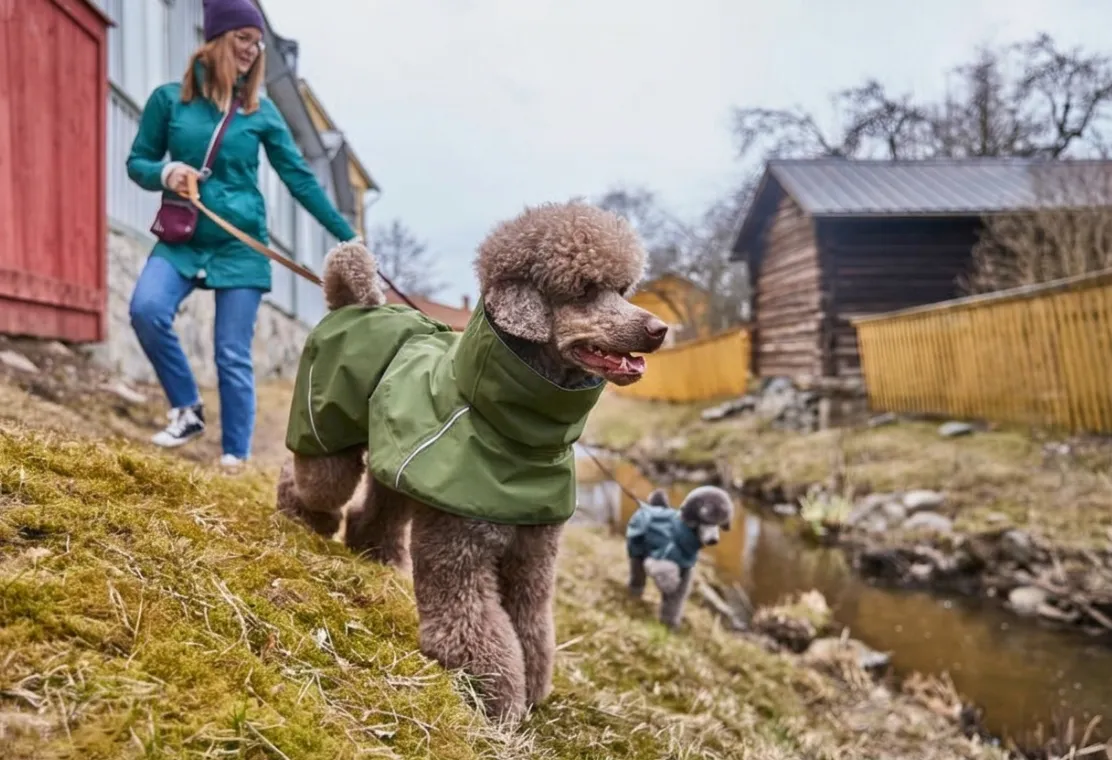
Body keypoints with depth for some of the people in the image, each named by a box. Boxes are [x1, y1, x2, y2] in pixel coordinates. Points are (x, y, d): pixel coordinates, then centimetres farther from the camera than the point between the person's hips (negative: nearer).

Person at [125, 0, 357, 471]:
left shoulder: (261, 112, 2)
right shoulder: (169, 99, 1)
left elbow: (301, 180, 4)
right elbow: (137, 162, 9)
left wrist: (348, 237, 2)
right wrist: (164, 173, -15)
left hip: (241, 246, 0)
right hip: (182, 240, 1)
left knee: (233, 358, -1)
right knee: (146, 309, -25)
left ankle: (234, 458, 12)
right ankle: (188, 409, -4)